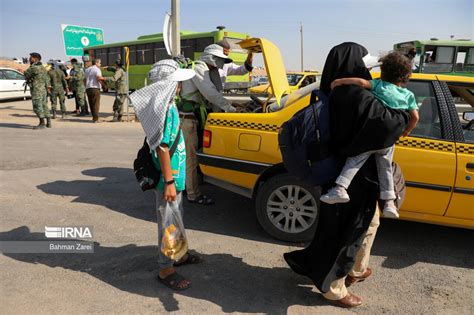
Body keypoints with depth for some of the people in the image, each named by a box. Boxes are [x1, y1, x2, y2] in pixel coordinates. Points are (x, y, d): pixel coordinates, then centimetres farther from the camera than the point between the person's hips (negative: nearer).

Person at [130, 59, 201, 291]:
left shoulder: (168, 106, 8)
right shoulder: (166, 110, -21)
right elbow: (162, 148, -24)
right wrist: (169, 182, -23)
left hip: (176, 175, 10)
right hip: (169, 178, -10)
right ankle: (165, 269, 16)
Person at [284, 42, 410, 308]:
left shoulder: (334, 94, 3)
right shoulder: (358, 97, -24)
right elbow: (386, 122, -36)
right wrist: (406, 115, -15)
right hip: (352, 178, -9)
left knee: (368, 222, 28)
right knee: (344, 231, 8)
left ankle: (355, 270, 46)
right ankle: (333, 288, 28)